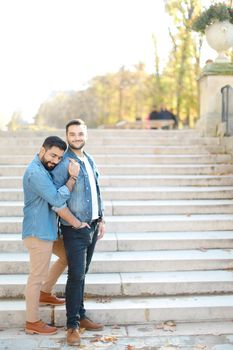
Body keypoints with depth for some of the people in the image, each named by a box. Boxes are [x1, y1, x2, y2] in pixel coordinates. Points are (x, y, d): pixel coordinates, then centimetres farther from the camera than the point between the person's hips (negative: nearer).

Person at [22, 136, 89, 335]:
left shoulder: (44, 169, 11)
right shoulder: (35, 172, -22)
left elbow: (55, 198, 17)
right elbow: (57, 199, -26)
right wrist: (73, 177, -21)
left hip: (47, 230, 10)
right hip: (38, 233, -10)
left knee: (67, 256, 23)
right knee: (37, 277, 0)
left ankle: (45, 293, 35)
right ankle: (32, 323, 14)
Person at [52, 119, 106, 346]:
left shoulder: (89, 160, 11)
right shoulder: (64, 163, -13)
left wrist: (101, 219, 14)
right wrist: (73, 220, -11)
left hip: (92, 226, 7)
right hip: (74, 229, -7)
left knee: (82, 274, 15)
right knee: (76, 275, -6)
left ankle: (80, 316, 26)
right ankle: (72, 325, 5)